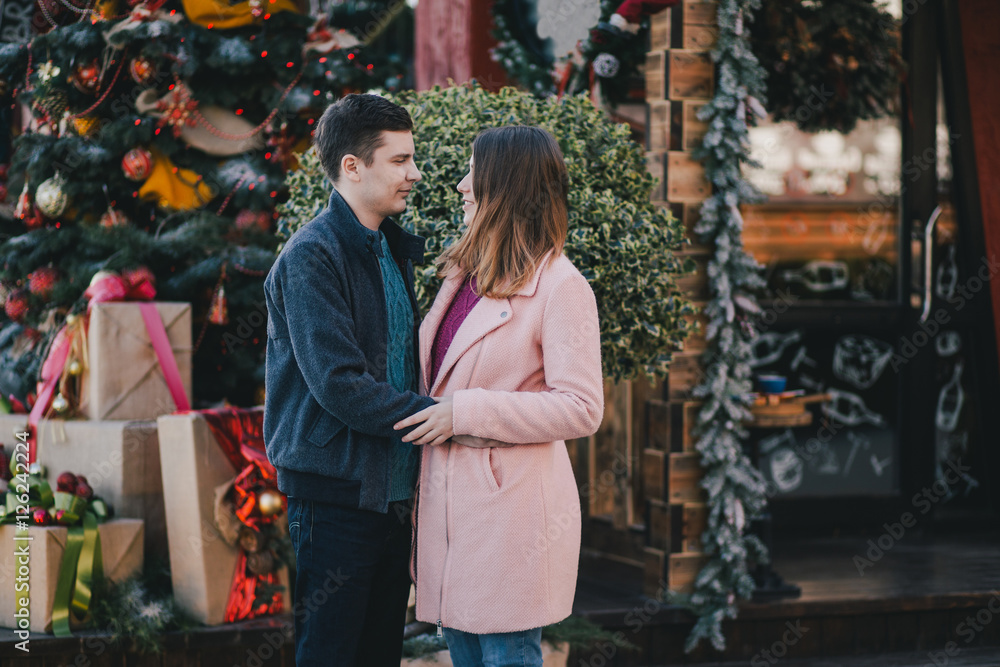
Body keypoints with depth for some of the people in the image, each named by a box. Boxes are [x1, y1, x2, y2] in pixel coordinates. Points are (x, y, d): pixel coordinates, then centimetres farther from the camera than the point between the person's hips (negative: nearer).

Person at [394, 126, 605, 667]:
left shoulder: (560, 287, -13)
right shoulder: (465, 272, 12)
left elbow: (581, 409, -18)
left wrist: (465, 413, -17)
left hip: (509, 504, -8)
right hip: (449, 495, 8)